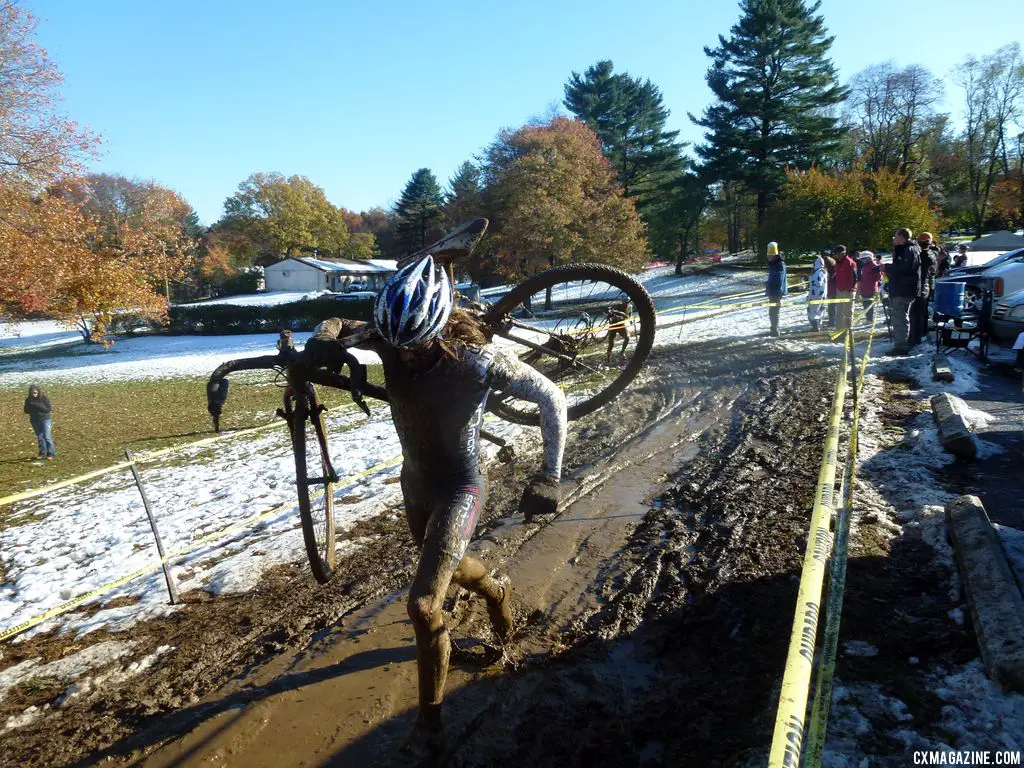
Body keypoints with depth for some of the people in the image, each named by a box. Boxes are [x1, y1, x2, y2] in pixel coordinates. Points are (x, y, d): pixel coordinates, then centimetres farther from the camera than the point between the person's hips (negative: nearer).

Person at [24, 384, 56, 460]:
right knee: (40, 438, 10)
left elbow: (49, 409, -14)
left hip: (45, 420, -5)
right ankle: (43, 454, 19)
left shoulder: (44, 398, -10)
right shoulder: (28, 400, 3)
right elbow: (26, 411, 4)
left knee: (47, 437, -10)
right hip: (35, 421, 5)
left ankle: (51, 454, -7)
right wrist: (31, 406, -17)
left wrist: (38, 406, -24)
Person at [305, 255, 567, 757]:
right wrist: (322, 341, -24)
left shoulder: (479, 359, -29)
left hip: (457, 488, -6)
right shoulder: (391, 339, -17)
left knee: (423, 604, -13)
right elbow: (338, 325, 1)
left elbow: (552, 399, -19)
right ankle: (496, 593, 62)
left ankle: (429, 722, 10)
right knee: (447, 566, 28)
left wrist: (550, 476, -22)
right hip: (414, 482, 6)